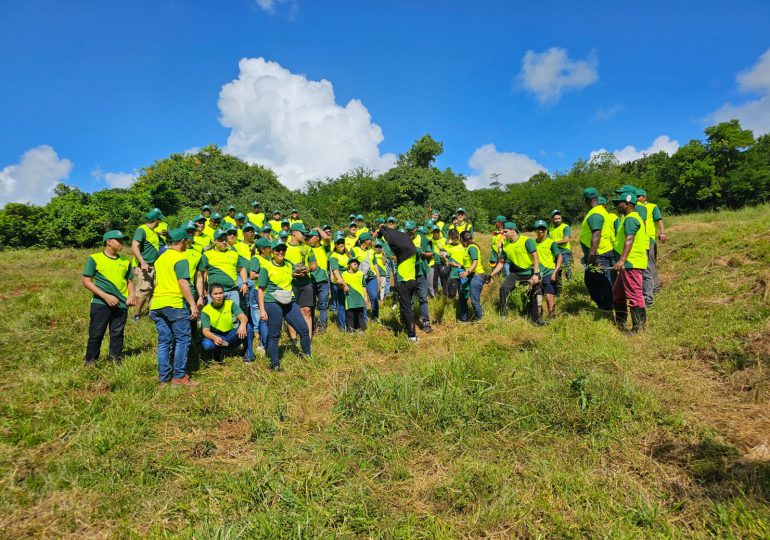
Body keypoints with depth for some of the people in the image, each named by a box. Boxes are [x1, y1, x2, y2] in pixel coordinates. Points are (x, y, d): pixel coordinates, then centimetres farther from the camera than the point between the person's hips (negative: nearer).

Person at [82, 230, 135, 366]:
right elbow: (86, 281, -5)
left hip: (121, 305, 4)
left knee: (117, 334, 10)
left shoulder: (125, 261, 12)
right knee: (96, 334, 2)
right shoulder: (94, 259, -1)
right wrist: (106, 296, -14)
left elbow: (130, 281, 19)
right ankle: (90, 363, 15)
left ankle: (116, 363, 19)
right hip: (100, 304, -4)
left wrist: (132, 295, -2)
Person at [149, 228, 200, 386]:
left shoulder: (160, 258, 19)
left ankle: (164, 377, 13)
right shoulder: (180, 259, -7)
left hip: (157, 304, 8)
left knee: (164, 342, 10)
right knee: (182, 339, -1)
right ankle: (179, 376, -1)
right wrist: (193, 304, -15)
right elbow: (183, 283, -16)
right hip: (175, 303, -8)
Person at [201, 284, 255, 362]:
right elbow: (205, 331, -19)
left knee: (248, 327, -26)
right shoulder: (206, 311, -9)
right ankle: (218, 352, 1)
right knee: (206, 344, -36)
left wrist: (243, 324, -42)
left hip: (231, 336, 1)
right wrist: (214, 337, -43)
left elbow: (243, 317, -17)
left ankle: (248, 355, -12)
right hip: (216, 337, -1)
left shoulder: (230, 304, -4)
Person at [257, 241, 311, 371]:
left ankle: (308, 357, 19)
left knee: (304, 329, 3)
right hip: (273, 303, -5)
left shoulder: (289, 265, 11)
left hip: (289, 303, 5)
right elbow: (261, 290, -4)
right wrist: (262, 310, -9)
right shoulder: (266, 267, -3)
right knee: (274, 335, 1)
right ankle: (274, 364, 14)